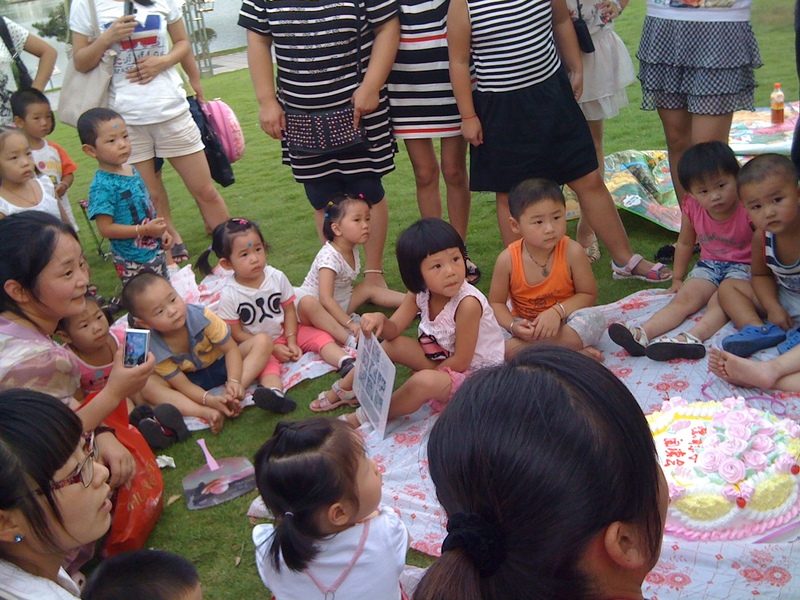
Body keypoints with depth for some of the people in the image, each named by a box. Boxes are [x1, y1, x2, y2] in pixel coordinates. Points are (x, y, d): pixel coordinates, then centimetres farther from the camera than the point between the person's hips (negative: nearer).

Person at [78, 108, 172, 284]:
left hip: (156, 251, 8)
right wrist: (145, 230, -23)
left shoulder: (132, 170, 4)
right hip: (132, 262, -8)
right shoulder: (102, 185, -20)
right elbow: (105, 228, -22)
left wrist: (161, 230, 8)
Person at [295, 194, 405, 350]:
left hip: (339, 305, 9)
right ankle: (352, 341, -55)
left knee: (369, 287, 1)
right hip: (317, 309, -9)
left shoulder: (352, 249, -1)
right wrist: (350, 323, -40)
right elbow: (326, 299, -34)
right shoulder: (329, 256, -28)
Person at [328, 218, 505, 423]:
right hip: (444, 358, 7)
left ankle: (367, 417, -9)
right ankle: (344, 388, 18)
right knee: (391, 345, -2)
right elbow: (394, 330, -3)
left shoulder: (468, 303, -32)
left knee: (424, 382, -33)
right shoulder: (420, 293, -10)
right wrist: (380, 320, -26)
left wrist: (423, 373, -11)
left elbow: (461, 361, -24)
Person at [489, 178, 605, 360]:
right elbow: (496, 302, -5)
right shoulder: (507, 260, -14)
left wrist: (558, 311, -25)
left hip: (563, 325, -1)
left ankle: (523, 349, -25)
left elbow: (589, 295, -8)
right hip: (525, 328, 1)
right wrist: (513, 326, -25)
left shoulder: (572, 252, -16)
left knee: (594, 318, -30)